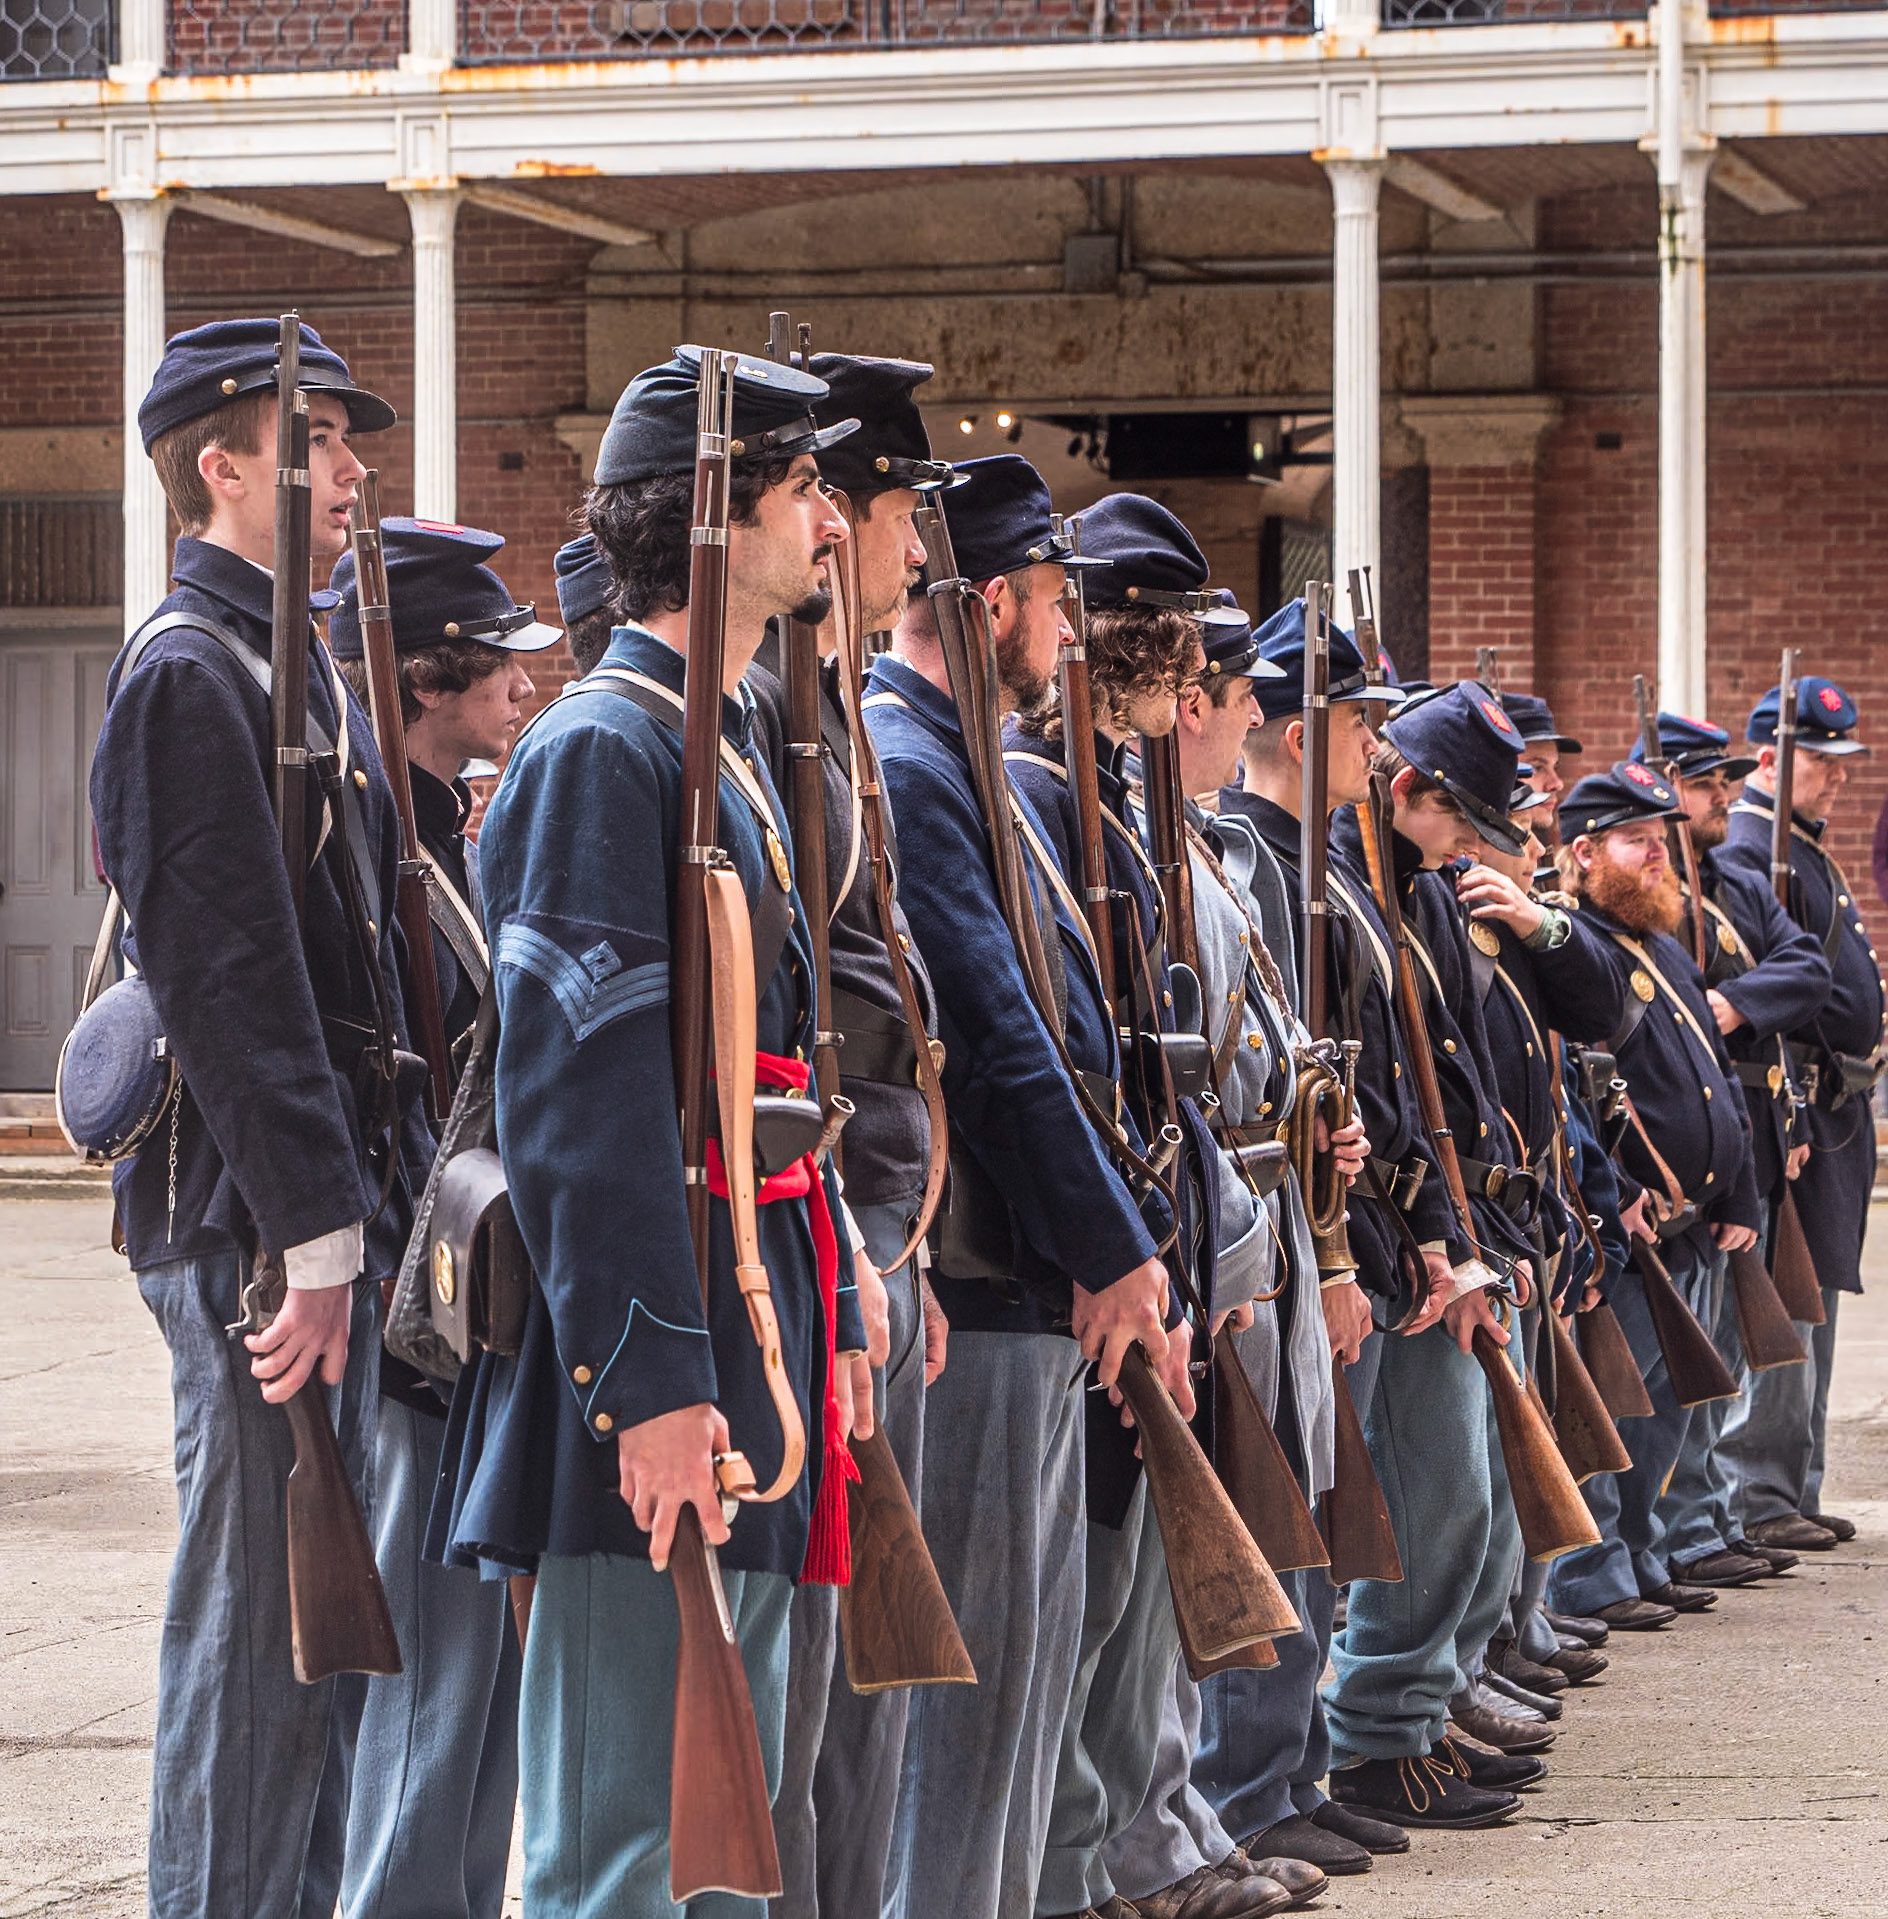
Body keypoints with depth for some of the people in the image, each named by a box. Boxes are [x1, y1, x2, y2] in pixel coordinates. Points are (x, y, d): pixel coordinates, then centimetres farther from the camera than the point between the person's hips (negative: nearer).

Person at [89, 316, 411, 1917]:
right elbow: (225, 980, -19)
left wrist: (360, 1214, 18)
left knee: (317, 1602, 14)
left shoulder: (294, 661, 17)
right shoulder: (188, 672, -13)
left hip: (328, 1204, 10)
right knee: (260, 1614, -5)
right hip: (251, 1215, -10)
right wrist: (313, 1235, -22)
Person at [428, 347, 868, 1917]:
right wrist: (653, 1378, -24)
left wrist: (825, 1319, 18)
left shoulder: (733, 752, 18)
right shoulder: (602, 750, -13)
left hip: (760, 1305, 10)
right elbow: (580, 1094, -20)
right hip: (660, 1333, -10)